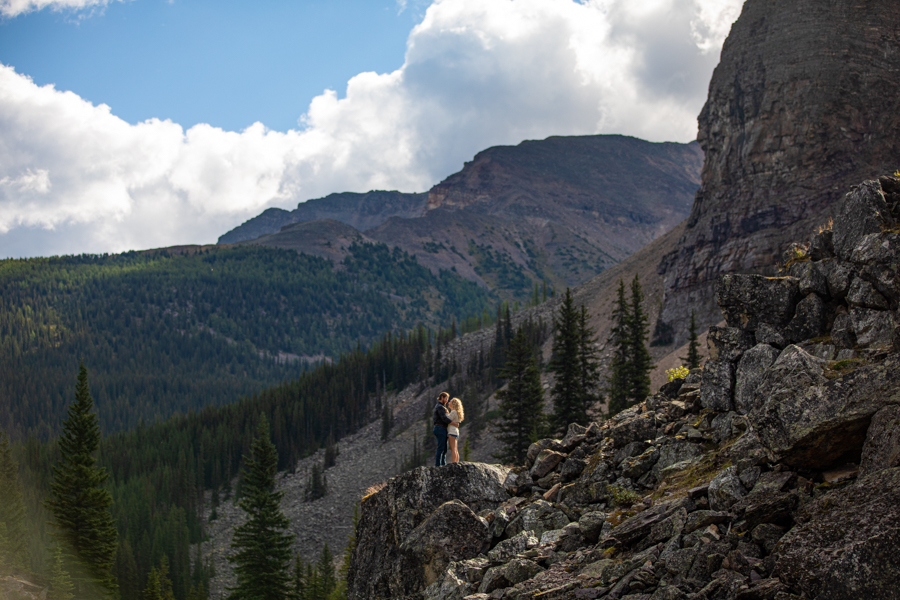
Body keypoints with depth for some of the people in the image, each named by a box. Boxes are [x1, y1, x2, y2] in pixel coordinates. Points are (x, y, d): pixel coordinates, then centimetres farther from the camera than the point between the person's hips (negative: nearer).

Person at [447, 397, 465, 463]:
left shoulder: (453, 412, -9)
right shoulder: (456, 412, 20)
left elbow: (449, 422, -11)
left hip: (452, 432, -10)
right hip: (456, 432, 10)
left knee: (453, 450, -15)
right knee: (456, 450, 6)